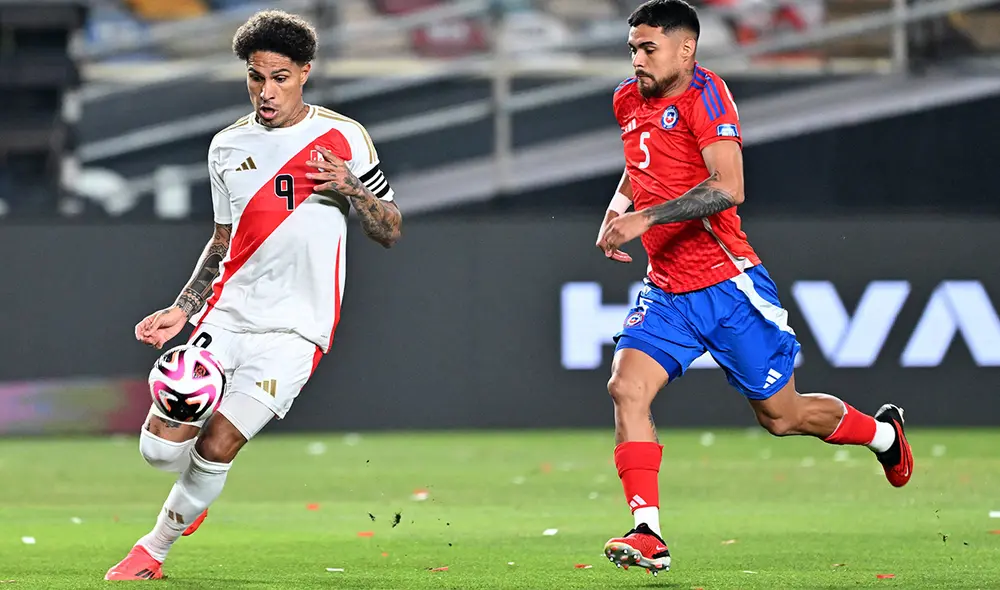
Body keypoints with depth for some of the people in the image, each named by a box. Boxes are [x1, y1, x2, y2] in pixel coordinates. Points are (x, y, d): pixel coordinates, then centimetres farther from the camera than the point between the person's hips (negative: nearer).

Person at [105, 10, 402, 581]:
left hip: (294, 329, -4)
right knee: (161, 445, -9)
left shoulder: (343, 138, 0)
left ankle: (158, 547, 10)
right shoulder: (228, 146, 12)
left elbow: (391, 232, 4)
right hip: (226, 315, 4)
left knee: (216, 445, -13)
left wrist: (350, 187, -15)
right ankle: (196, 497, 25)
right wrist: (181, 310, 14)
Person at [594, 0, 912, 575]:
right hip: (666, 291, 6)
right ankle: (648, 534, -20)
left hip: (729, 285, -6)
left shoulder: (704, 94, -15)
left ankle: (884, 433, 36)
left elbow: (728, 188, -27)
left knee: (781, 415, 6)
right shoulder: (629, 101, 8)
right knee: (627, 387, -19)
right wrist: (618, 207, 10)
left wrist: (645, 218, -32)